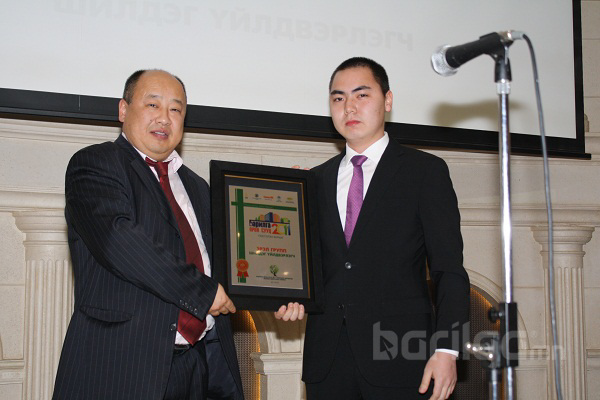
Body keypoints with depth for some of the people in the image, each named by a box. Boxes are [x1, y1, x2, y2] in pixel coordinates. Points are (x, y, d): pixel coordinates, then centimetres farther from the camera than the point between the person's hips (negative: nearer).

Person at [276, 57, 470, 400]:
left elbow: (449, 271, -4)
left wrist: (446, 350, -12)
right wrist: (295, 298, -3)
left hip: (399, 358, -3)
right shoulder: (317, 179, 14)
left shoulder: (426, 171, 2)